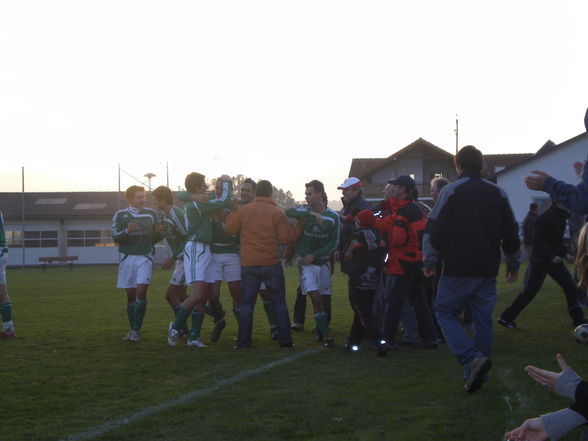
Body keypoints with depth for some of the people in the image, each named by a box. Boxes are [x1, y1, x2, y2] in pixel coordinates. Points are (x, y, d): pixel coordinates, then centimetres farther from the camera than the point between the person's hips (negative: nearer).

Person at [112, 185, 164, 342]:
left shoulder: (150, 214, 7)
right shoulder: (120, 215, 2)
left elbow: (157, 237, 14)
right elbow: (115, 236, -8)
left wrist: (159, 232, -9)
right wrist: (127, 231, -27)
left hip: (145, 258, 0)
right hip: (127, 258, 0)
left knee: (141, 292, -14)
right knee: (131, 295, 3)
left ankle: (137, 330, -9)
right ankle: (133, 329, 14)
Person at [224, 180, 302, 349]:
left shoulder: (242, 211, 1)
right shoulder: (277, 213, -5)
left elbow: (229, 229, 11)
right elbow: (285, 238, -3)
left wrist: (233, 212, 24)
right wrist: (298, 227, 11)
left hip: (248, 265, 2)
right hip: (271, 265, -2)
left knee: (246, 304, 7)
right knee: (279, 303, 8)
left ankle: (243, 341, 5)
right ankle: (285, 340, 7)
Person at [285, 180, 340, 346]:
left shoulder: (332, 216, -3)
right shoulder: (304, 211, -5)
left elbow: (334, 243, -3)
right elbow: (289, 212, -27)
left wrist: (314, 255, -11)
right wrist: (312, 214, -36)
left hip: (323, 262, 2)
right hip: (305, 262, -2)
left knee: (325, 299, 7)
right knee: (315, 297, -14)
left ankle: (321, 329, 27)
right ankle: (326, 334, -14)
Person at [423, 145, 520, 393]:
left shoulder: (451, 191, -6)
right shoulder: (498, 194, 9)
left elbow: (435, 230, -9)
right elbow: (511, 232, 14)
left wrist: (429, 262, 1)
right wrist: (513, 264, 25)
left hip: (458, 270, -4)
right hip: (488, 271, 5)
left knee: (445, 313, 6)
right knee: (483, 319, 10)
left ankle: (472, 358, -15)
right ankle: (477, 375, 10)